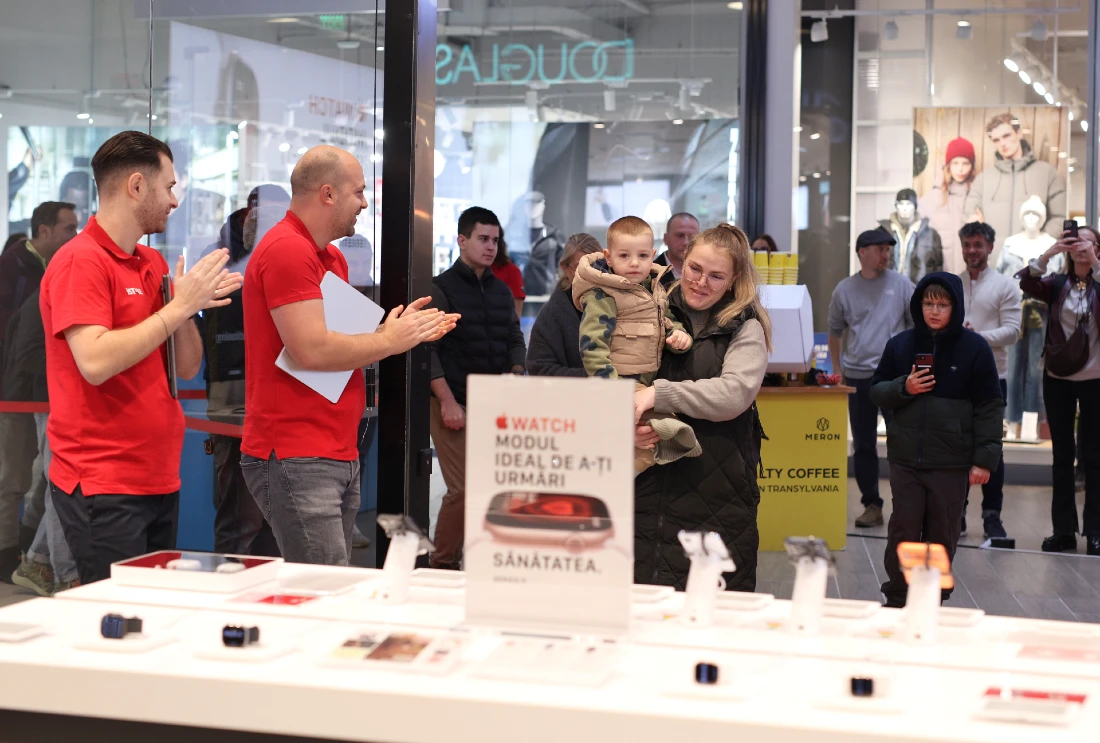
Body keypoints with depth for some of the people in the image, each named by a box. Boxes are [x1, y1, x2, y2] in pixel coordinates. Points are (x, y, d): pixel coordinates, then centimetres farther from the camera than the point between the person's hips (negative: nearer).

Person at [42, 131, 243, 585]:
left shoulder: (154, 264, 15)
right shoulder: (80, 262, -11)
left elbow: (188, 368, 15)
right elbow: (95, 362, -25)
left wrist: (188, 306, -4)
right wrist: (178, 307, -19)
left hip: (160, 479, 8)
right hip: (102, 487, -8)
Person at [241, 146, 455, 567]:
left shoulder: (332, 257, 20)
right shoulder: (286, 251, -12)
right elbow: (311, 350, -21)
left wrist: (404, 330, 9)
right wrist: (389, 341, -8)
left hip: (340, 455, 10)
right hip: (296, 459, -10)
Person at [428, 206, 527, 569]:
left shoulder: (502, 291, 17)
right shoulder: (441, 288, -2)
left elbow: (515, 339, 21)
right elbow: (427, 349, -8)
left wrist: (515, 371, -1)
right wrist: (447, 401, -13)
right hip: (455, 404, -6)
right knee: (463, 489, -11)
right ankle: (441, 566, 2)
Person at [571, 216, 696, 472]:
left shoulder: (655, 288, 10)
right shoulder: (602, 296, -16)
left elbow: (666, 321, 23)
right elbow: (593, 343, -21)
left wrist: (678, 333, -2)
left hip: (650, 382, 9)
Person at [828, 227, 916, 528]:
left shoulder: (901, 285, 1)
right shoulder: (844, 289, 6)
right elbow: (834, 332, 15)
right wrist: (839, 371, 10)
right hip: (857, 376, 2)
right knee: (862, 444, 6)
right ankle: (871, 505, 15)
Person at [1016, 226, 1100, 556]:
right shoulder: (1057, 284, 4)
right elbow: (1027, 284, -14)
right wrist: (1050, 253, -25)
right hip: (1058, 379, 2)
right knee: (1062, 455, 7)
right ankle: (1064, 530, 13)